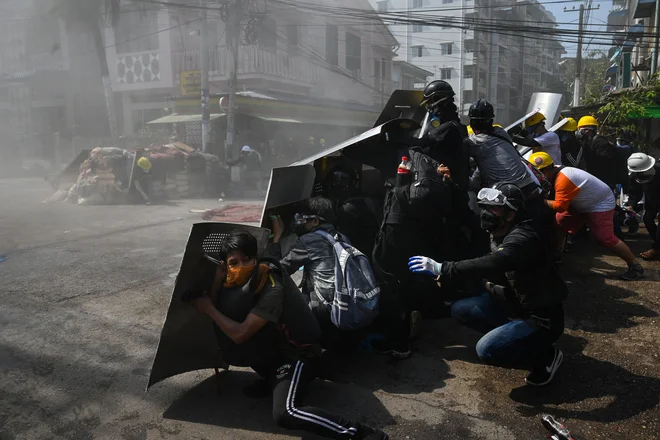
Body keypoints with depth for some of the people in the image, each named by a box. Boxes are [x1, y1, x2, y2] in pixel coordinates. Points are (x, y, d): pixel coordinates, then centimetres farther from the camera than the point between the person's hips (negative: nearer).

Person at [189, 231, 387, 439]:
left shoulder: (272, 288, -28)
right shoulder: (246, 277, -3)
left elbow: (240, 334, -29)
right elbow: (219, 309, -3)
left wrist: (209, 309, -18)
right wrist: (218, 278, -17)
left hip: (299, 351, -9)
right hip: (276, 345, 9)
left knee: (285, 413, -28)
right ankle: (270, 378, 16)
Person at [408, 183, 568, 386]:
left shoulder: (523, 238, -27)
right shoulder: (500, 235, 4)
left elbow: (491, 265, -45)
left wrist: (441, 268, -46)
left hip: (540, 319, -9)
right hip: (514, 306, 9)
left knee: (487, 348, -25)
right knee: (459, 309, 1)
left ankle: (546, 356, -1)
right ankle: (511, 336, 11)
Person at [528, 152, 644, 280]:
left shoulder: (562, 178, -33)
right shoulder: (556, 172, -3)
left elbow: (559, 206, -34)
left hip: (600, 204, -10)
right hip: (582, 204, 10)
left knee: (606, 239, -15)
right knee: (558, 224, 6)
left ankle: (635, 266, -4)